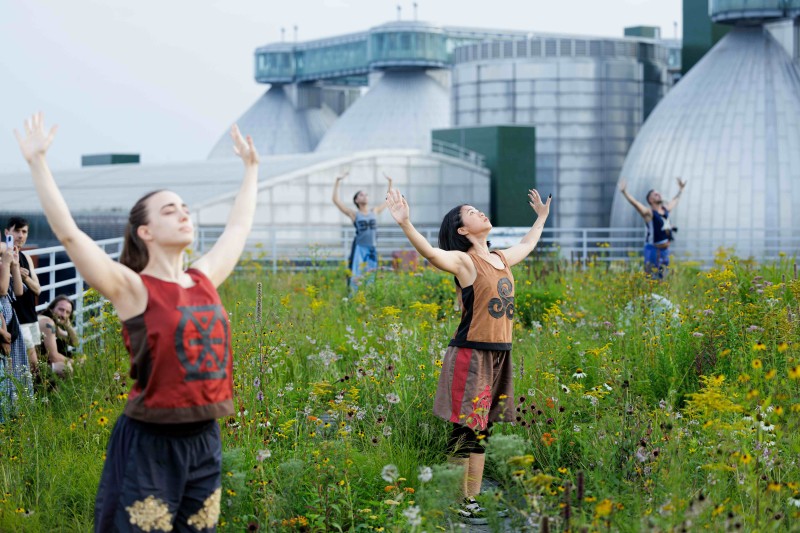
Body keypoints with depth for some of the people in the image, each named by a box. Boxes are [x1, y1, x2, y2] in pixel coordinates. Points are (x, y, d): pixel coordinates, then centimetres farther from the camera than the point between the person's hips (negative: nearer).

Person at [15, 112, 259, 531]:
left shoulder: (205, 280, 9)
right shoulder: (133, 289, -8)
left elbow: (238, 226, 25)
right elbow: (68, 233, -17)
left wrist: (250, 167, 34)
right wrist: (38, 163, -18)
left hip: (203, 441, 6)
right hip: (148, 445, -6)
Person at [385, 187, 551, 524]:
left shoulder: (502, 258, 14)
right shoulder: (463, 261, -9)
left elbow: (527, 244, 36)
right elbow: (430, 253, -29)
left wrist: (542, 217, 47)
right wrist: (405, 224, -45)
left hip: (500, 355, 7)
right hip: (470, 354, -7)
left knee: (480, 433, 11)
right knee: (464, 432, -3)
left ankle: (473, 502, 15)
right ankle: (459, 506, 2)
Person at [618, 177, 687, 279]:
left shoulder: (666, 210, 12)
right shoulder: (649, 213, -9)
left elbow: (675, 201, 32)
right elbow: (635, 203, -23)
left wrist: (680, 189, 46)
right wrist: (624, 192, -37)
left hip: (665, 249, 7)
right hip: (653, 249, -7)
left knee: (662, 277, 10)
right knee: (652, 278, -10)